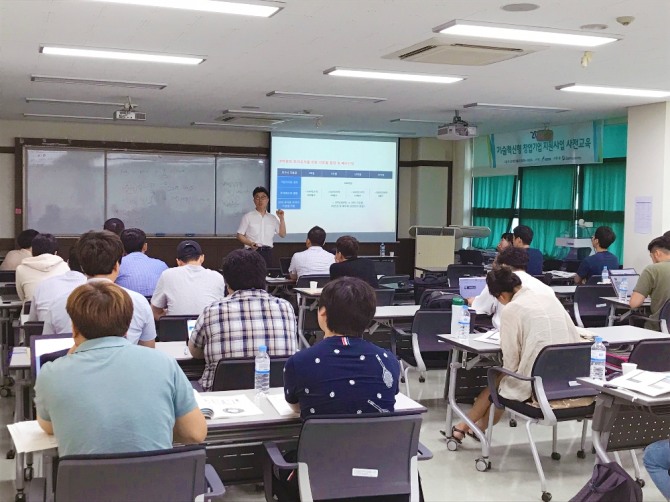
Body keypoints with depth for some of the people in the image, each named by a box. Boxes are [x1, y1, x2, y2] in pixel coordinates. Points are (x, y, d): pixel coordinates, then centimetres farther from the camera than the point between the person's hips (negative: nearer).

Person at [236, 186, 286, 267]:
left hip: (267, 252, 3)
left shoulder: (272, 218, 14)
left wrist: (281, 219, -1)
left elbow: (282, 235, 10)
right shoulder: (248, 217, 4)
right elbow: (240, 235, 2)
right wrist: (250, 243, -16)